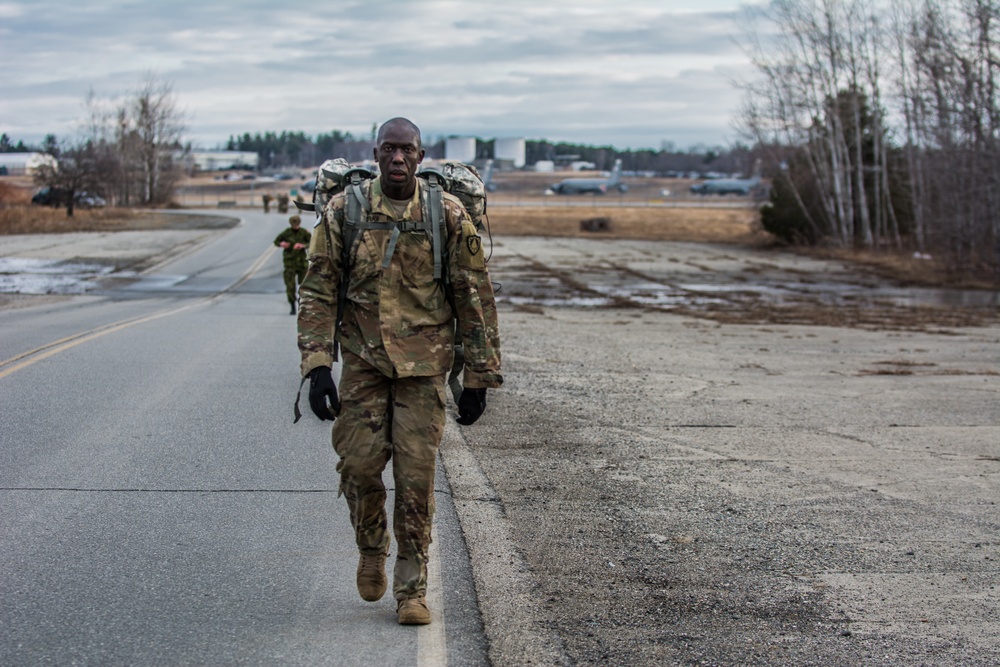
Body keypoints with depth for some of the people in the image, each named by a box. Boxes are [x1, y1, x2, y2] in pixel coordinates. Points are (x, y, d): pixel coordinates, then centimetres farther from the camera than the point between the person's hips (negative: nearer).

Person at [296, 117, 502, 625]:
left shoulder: (448, 217, -2)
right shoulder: (344, 212, 0)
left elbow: (475, 300, 2)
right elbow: (317, 292, 0)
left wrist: (478, 380, 0)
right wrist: (317, 366, -10)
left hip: (424, 365, -1)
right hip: (362, 360, 1)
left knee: (416, 478, -3)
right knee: (359, 466, -3)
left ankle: (412, 589, 9)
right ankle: (371, 549, 28)